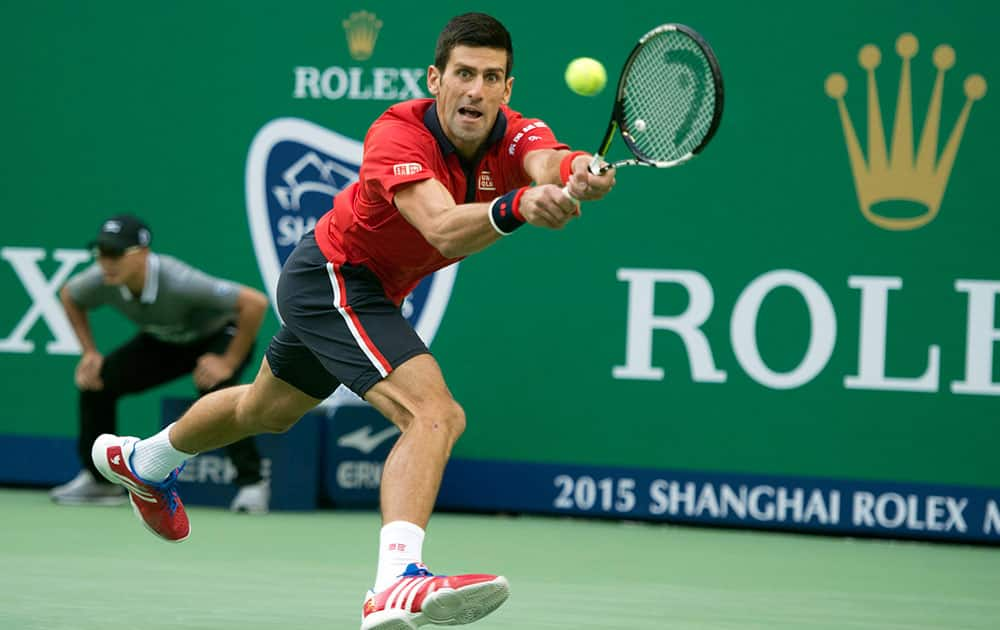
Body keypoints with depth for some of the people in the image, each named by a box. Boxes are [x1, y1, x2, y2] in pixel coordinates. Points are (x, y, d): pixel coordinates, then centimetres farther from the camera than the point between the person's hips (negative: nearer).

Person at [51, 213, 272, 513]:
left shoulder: (177, 283, -41)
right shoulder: (101, 282, -24)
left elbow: (255, 302, -41)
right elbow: (69, 296, 3)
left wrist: (229, 363, -34)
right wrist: (90, 352, -5)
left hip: (220, 335, -6)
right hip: (163, 342, 6)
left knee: (214, 387, -36)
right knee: (96, 380, -7)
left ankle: (251, 482, -24)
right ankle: (101, 480, 11)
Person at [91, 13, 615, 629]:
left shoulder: (516, 137, -17)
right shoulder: (398, 134, -32)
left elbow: (550, 163, -41)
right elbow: (444, 230, -48)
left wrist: (576, 175, -65)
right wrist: (517, 207, -67)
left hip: (373, 290, 8)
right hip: (332, 273, -8)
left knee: (267, 410, 31)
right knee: (434, 414, -30)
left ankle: (142, 462, 57)